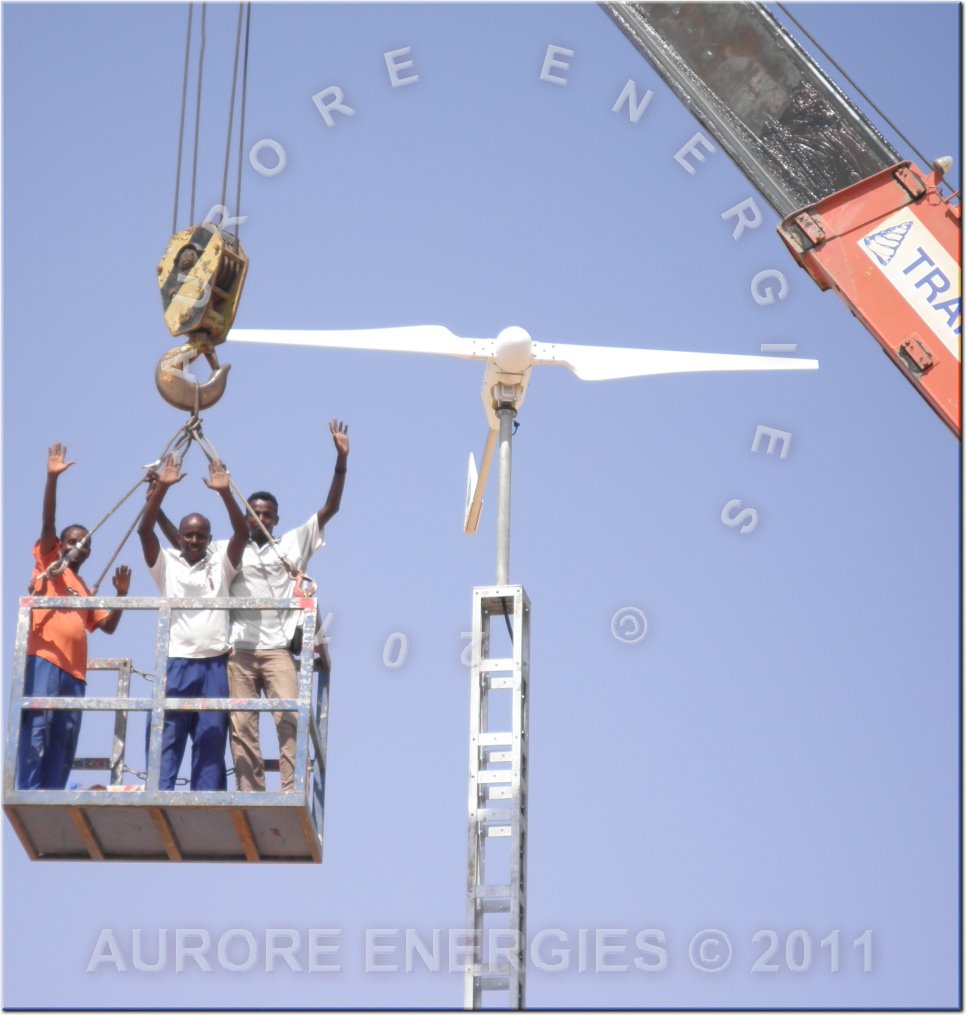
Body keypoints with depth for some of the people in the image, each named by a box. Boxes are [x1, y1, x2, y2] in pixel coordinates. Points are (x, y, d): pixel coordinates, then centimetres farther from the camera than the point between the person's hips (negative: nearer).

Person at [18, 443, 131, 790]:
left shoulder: (86, 591, 28)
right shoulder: (47, 561, 13)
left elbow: (108, 626, 26)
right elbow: (47, 523, 0)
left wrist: (121, 595, 11)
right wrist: (52, 479, -11)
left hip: (74, 670, 7)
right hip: (43, 660, -7)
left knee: (63, 742, 3)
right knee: (35, 729, -13)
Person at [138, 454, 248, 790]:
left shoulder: (220, 563, 11)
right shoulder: (166, 563, 10)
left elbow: (242, 532, -4)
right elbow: (144, 530, -3)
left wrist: (224, 492, -16)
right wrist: (161, 487, -15)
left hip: (214, 664, 1)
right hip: (175, 663, -1)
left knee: (211, 743, 1)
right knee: (166, 740, -5)